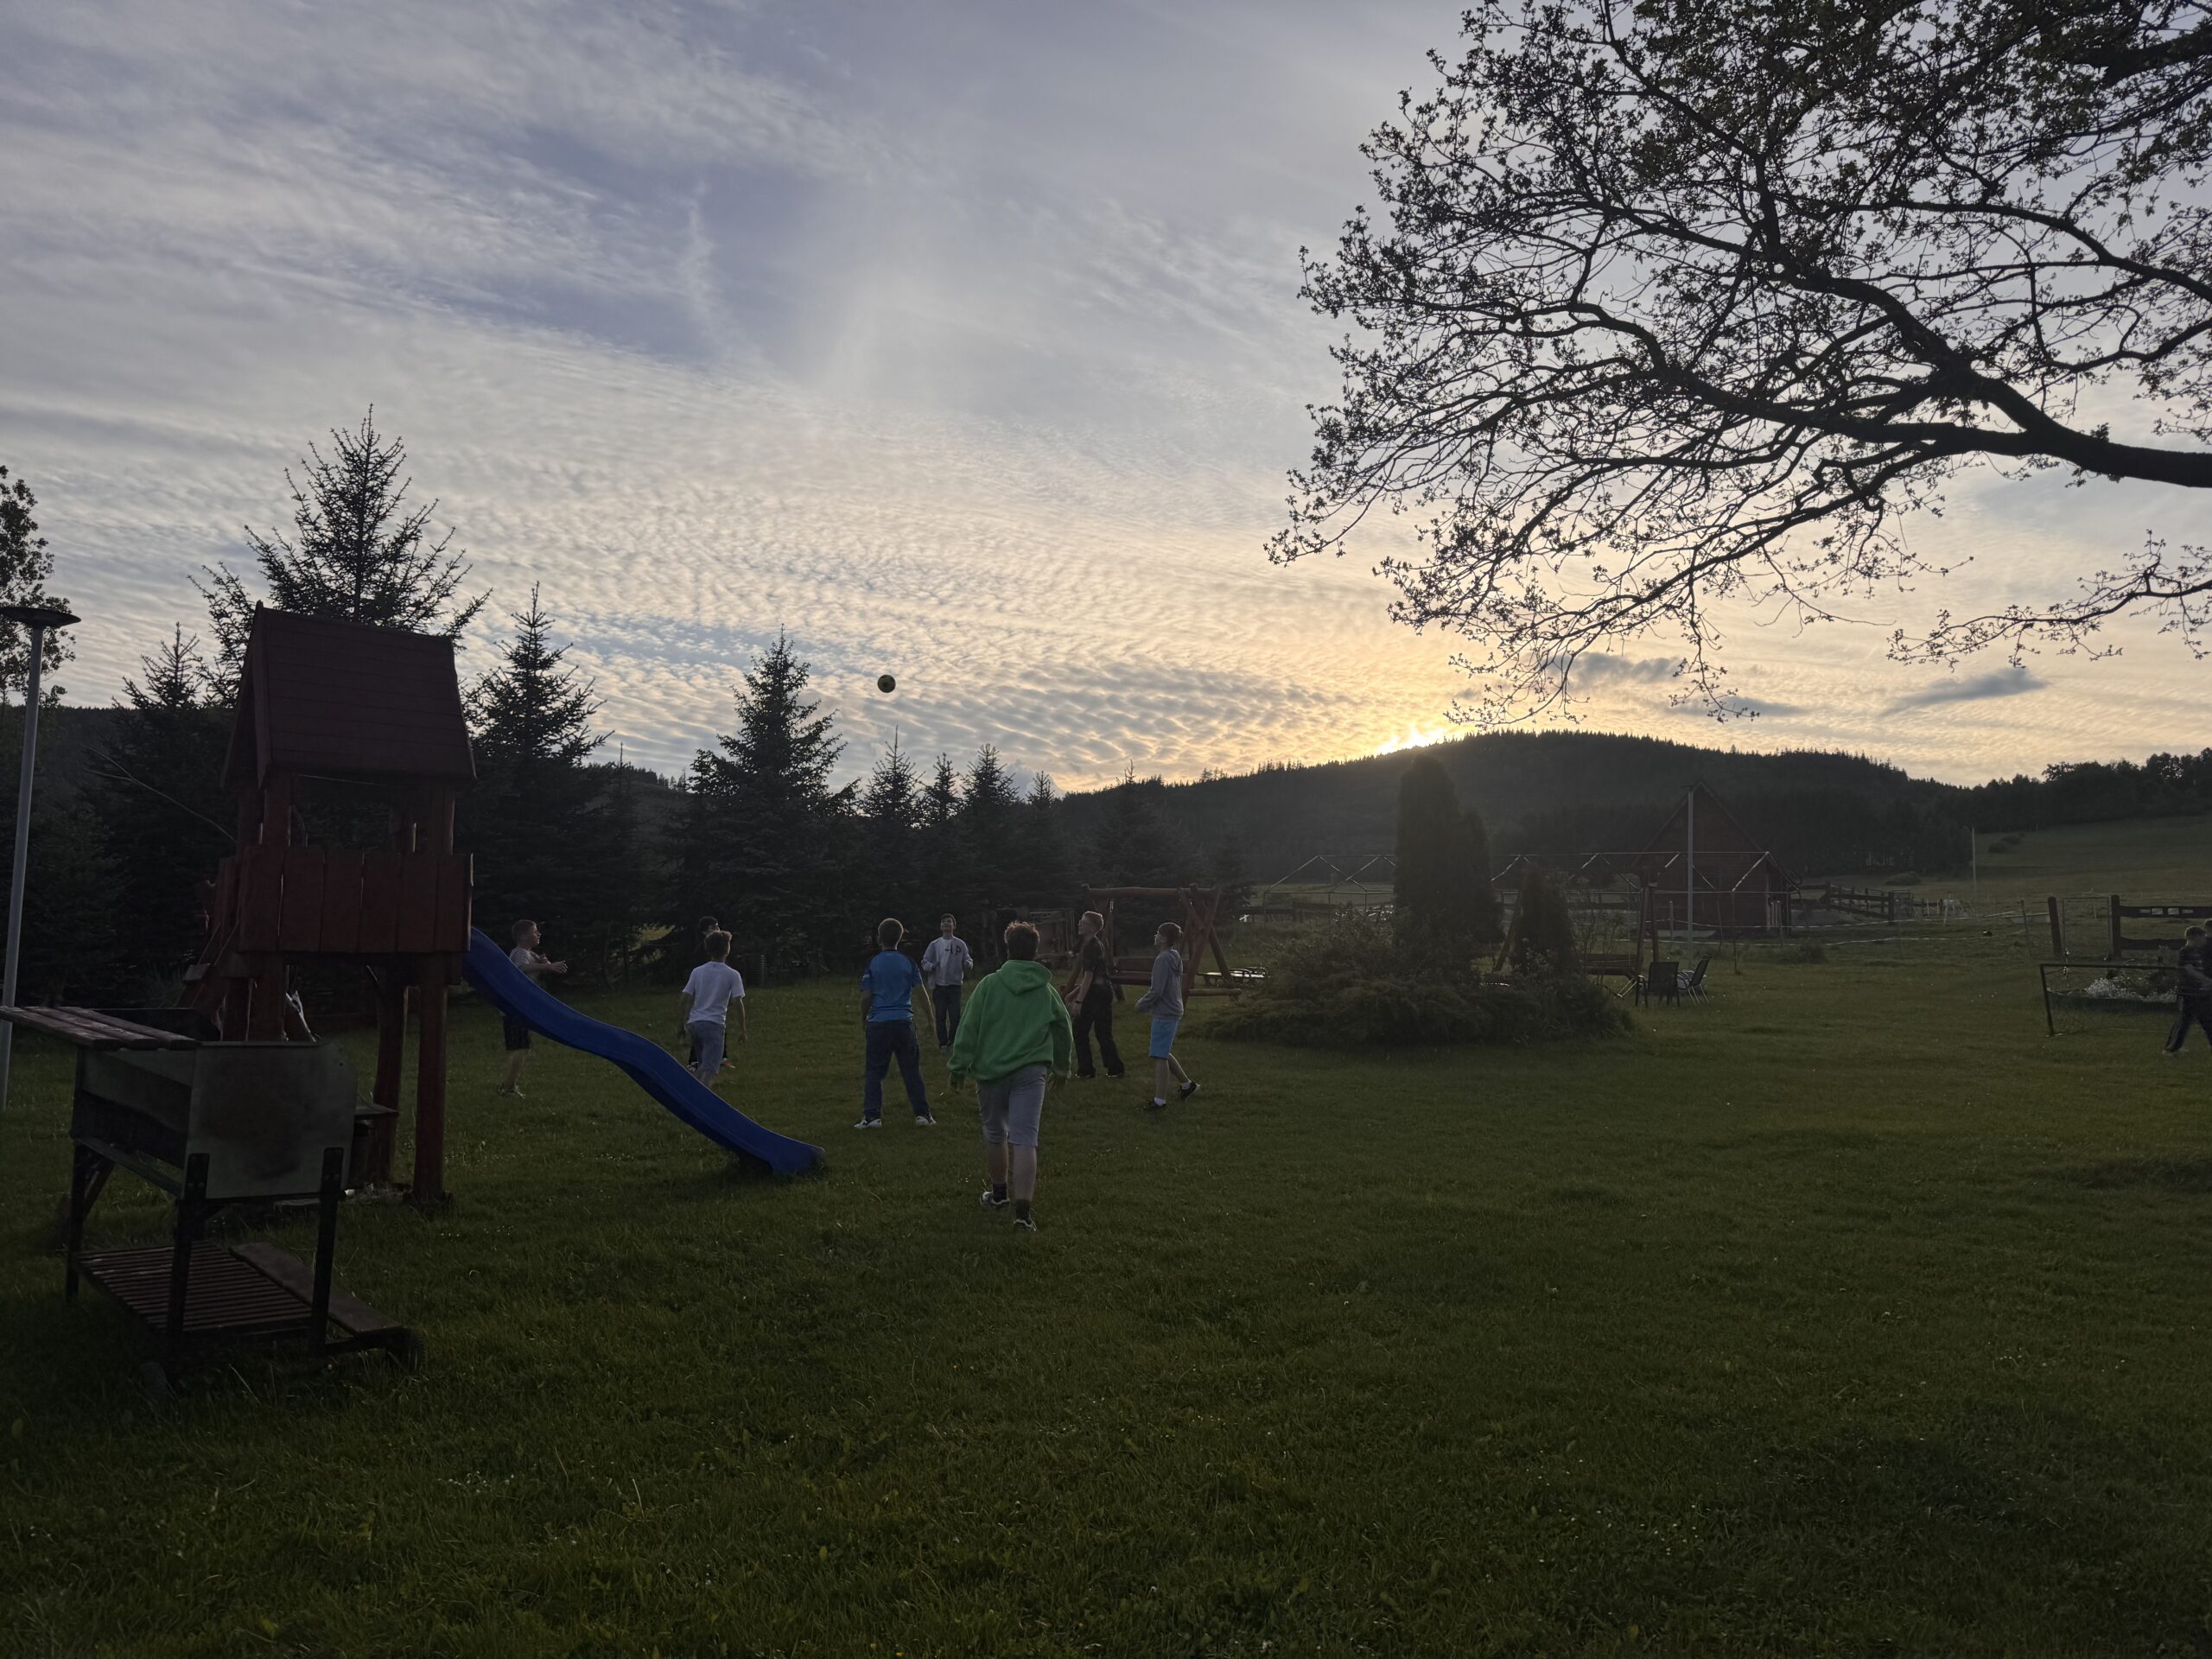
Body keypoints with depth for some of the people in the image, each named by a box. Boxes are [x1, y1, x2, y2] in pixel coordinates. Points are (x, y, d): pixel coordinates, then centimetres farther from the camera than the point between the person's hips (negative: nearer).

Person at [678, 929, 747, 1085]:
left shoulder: (697, 971, 10)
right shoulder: (732, 975, -1)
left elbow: (687, 999, 8)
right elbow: (738, 1003, -4)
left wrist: (686, 1024, 14)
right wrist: (742, 1030, 2)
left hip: (694, 1023, 5)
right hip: (714, 1025, -5)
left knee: (702, 1066, 23)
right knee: (709, 1069, -11)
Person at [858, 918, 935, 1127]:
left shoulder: (872, 963, -2)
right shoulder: (908, 961, 1)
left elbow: (866, 996, -2)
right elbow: (920, 991, 2)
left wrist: (863, 1018, 15)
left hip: (878, 1023, -1)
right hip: (904, 1021, 1)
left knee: (875, 1071, 7)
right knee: (911, 1070, 8)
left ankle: (872, 1116, 4)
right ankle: (922, 1113, 8)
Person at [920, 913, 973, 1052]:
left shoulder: (960, 944, 5)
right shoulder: (934, 944, 5)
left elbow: (967, 960, 6)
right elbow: (924, 962, 5)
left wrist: (968, 964, -18)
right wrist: (932, 966, -17)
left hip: (955, 985, 0)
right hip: (938, 986, 0)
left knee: (955, 1016, 0)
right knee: (941, 1016, 3)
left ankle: (954, 1042, 11)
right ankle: (943, 1043, 11)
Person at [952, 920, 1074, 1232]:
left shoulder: (989, 984, -2)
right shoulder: (1047, 991, 6)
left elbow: (968, 1028, -5)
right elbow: (1065, 1032, 18)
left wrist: (960, 1066, 3)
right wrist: (1060, 1066, 34)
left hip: (991, 1070, 0)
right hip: (1031, 1072, 0)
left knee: (995, 1135, 19)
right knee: (1024, 1140, -4)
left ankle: (999, 1193, 37)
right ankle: (1023, 1210, -14)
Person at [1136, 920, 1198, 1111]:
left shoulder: (1162, 960, -19)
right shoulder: (1175, 958, 10)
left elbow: (1157, 991, -21)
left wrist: (1141, 1005, -6)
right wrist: (1146, 1000, 17)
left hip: (1164, 1014, -10)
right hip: (1173, 1011, 10)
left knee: (1159, 1057, -4)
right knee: (1164, 1054, 21)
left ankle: (1160, 1100, 0)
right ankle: (1187, 1085, 30)